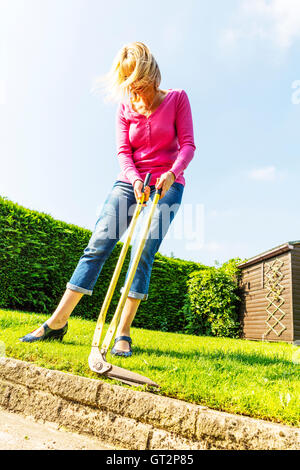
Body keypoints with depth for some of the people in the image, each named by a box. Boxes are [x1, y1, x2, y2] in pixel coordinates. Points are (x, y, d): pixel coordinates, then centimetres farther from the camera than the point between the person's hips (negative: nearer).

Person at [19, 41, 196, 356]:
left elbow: (188, 144, -5)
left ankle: (123, 333, -11)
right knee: (97, 245, -8)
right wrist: (134, 179, -20)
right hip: (130, 182, 3)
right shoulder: (126, 109, 10)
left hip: (166, 186, -2)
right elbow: (123, 151, 0)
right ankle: (57, 323, -3)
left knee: (142, 251, -19)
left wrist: (173, 172, -24)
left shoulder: (177, 98, 2)